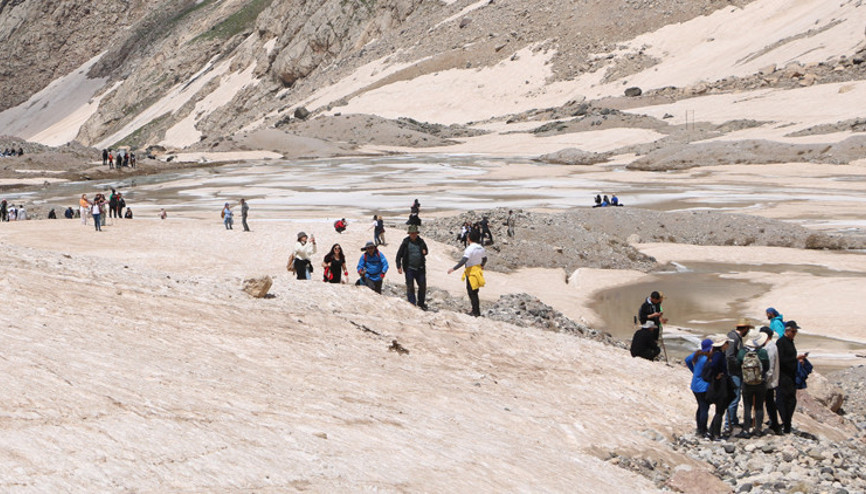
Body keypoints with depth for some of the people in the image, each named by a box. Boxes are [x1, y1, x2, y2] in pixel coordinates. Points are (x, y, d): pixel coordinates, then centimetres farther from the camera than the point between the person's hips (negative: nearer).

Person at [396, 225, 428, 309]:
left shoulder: (421, 241, 4)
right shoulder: (405, 242, -5)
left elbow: (426, 251, 21)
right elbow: (399, 255, -1)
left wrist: (424, 252, -4)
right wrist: (399, 267, -8)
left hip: (420, 268, 3)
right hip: (409, 268, -3)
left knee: (423, 285, 6)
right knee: (410, 286, -1)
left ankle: (421, 303, 22)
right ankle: (412, 304, 6)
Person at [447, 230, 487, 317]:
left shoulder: (470, 248, -19)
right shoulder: (481, 248, 7)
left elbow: (464, 260, -28)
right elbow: (484, 259, 23)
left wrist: (454, 269, -28)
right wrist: (482, 266, 44)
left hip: (471, 271, -8)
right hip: (478, 270, 8)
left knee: (472, 292, -1)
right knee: (474, 292, 16)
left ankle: (476, 312, 0)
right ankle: (476, 311, 19)